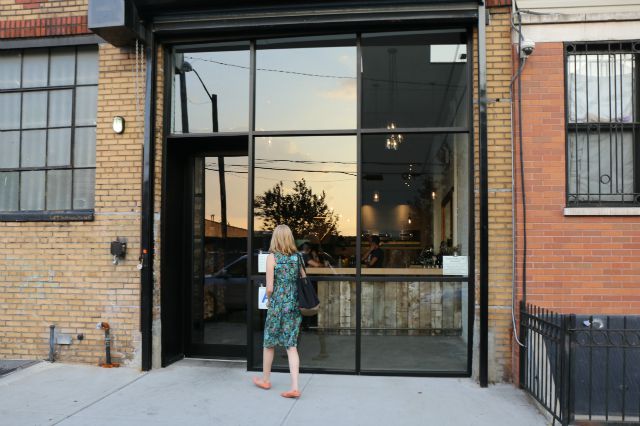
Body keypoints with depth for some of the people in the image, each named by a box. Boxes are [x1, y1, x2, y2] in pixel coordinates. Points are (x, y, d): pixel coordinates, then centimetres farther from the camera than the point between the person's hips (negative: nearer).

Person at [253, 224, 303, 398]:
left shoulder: (272, 257, -8)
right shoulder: (297, 257, 4)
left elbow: (269, 288, -11)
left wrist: (269, 300, 7)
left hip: (278, 305, -4)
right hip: (295, 306, 4)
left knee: (269, 343, 14)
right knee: (291, 346, 5)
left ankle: (265, 379, 31)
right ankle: (294, 387, -2)